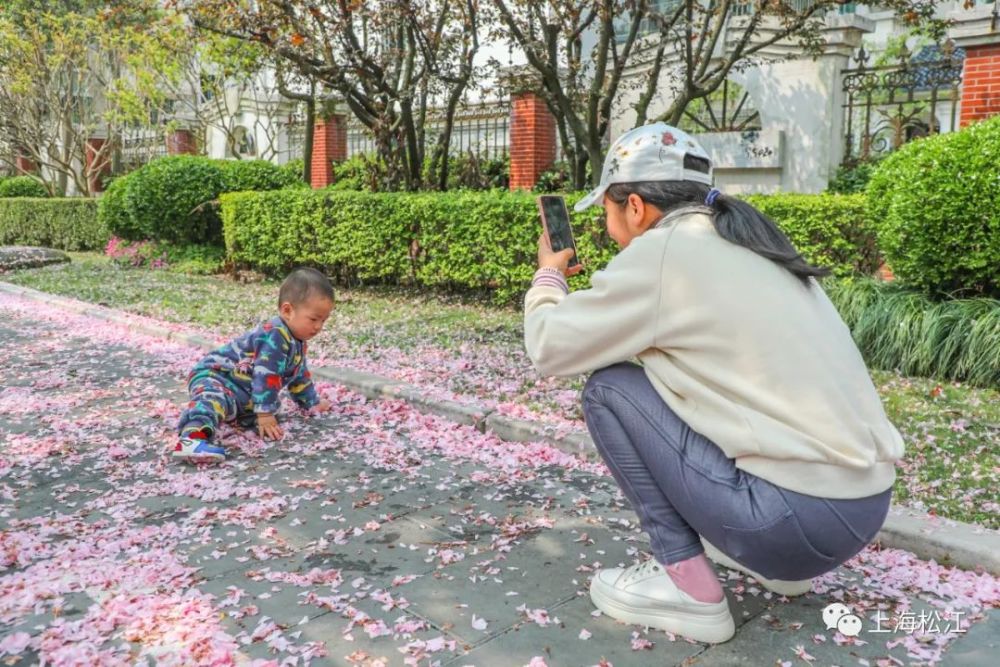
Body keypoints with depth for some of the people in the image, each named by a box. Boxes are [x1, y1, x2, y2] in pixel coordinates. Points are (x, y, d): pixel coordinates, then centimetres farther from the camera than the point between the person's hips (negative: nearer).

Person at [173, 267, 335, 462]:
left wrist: (312, 403, 31)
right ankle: (192, 437, -63)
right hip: (215, 375, -11)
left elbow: (299, 374, 26)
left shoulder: (296, 342, 9)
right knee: (215, 400, -40)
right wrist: (264, 414, -26)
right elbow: (267, 376, -27)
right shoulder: (275, 336, -24)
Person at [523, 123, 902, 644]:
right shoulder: (745, 245, 14)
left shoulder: (662, 251, -9)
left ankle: (686, 583, 2)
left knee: (609, 388, 0)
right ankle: (776, 561, 22)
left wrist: (549, 274, 17)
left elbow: (549, 347, -1)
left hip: (800, 517, -8)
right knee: (677, 374, 24)